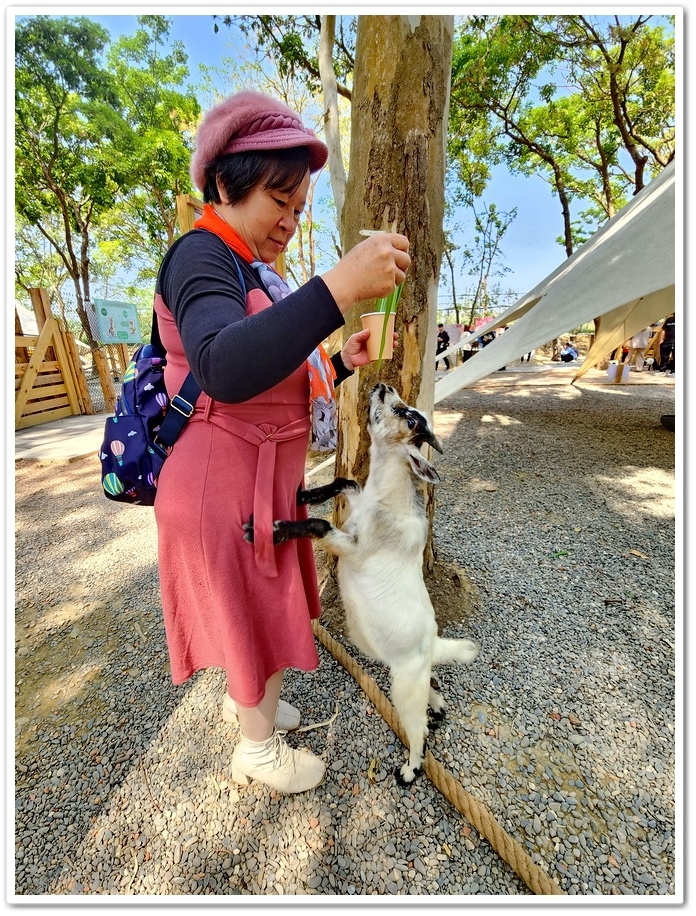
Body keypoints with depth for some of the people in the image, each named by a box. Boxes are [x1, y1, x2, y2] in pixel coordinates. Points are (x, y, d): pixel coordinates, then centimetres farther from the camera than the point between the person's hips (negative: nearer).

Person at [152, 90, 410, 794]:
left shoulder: (254, 275, 17)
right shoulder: (200, 255, -13)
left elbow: (279, 383, 17)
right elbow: (224, 371, -37)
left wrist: (341, 363, 2)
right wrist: (340, 286, -41)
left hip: (263, 481, 9)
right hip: (224, 483, -9)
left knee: (264, 606, 24)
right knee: (256, 613, 9)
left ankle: (241, 699, 51)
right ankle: (259, 749, 38)